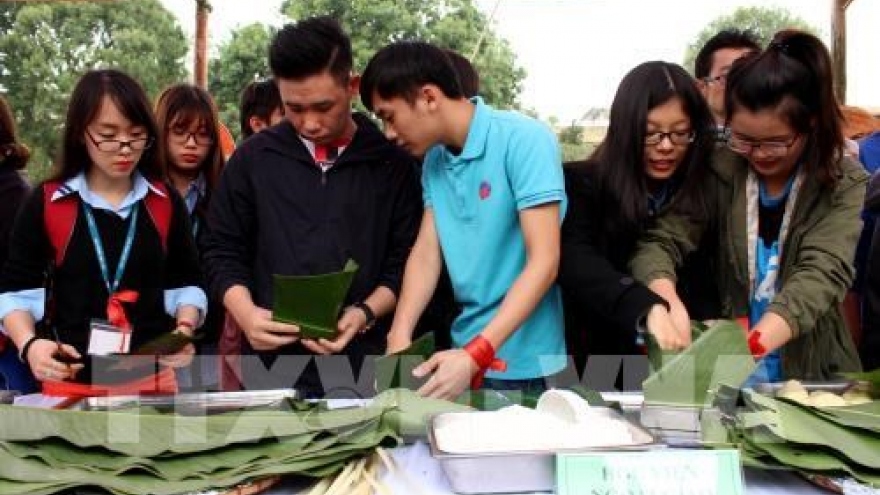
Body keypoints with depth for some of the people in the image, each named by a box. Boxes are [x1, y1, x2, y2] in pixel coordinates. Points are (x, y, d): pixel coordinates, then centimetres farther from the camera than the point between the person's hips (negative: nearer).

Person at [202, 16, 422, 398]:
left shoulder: (392, 162, 1)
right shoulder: (253, 158, 5)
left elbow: (407, 259, 1)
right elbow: (224, 252, 8)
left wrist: (365, 314, -15)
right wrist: (246, 313, -10)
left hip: (365, 366, -1)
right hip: (272, 366, 1)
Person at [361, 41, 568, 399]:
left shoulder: (524, 140, -16)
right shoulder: (434, 160, 6)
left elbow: (544, 262, -20)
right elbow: (426, 252, 2)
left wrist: (476, 355, -25)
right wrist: (399, 337, -13)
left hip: (523, 363, -6)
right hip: (466, 353, 6)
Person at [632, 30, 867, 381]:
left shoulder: (845, 184, -5)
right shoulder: (721, 172, -1)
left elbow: (822, 273, -18)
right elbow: (662, 241, -7)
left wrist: (752, 345, -34)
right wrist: (667, 302, -28)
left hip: (813, 374, -1)